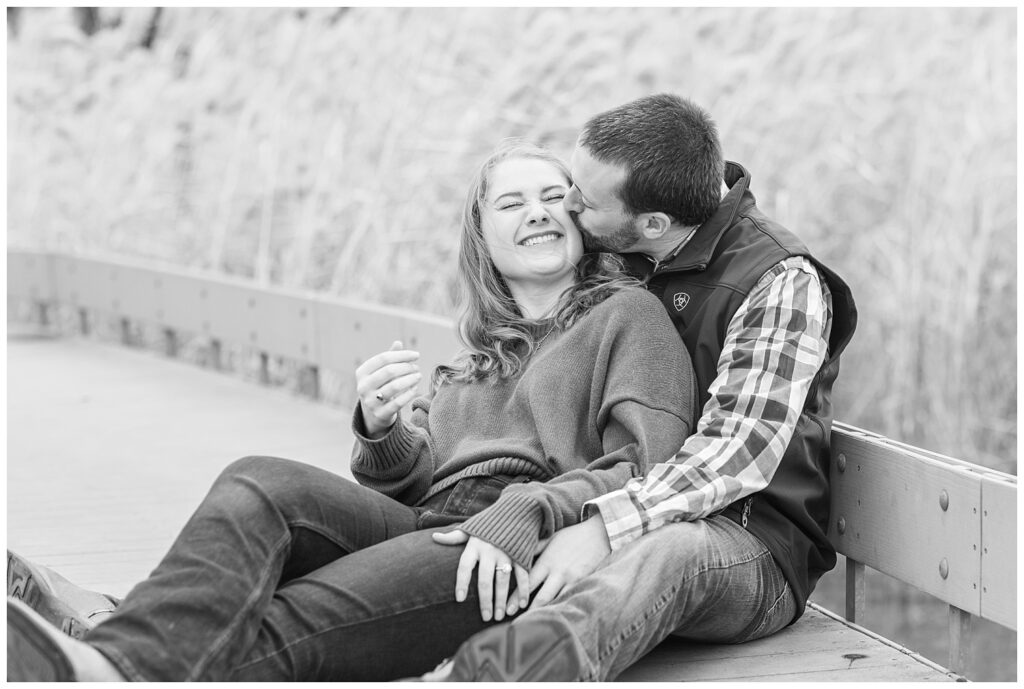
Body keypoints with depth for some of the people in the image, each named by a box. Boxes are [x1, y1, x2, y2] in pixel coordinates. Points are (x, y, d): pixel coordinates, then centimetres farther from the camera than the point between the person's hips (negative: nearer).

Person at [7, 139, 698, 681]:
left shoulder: (628, 314, 15)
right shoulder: (471, 365, 34)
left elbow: (647, 466, 0)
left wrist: (523, 514, -18)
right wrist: (382, 431, -2)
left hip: (535, 563, -5)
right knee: (261, 483, -26)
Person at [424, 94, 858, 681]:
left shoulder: (781, 282, -10)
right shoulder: (617, 258, 10)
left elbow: (742, 449, -20)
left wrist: (605, 526, -34)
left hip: (752, 547, -7)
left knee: (670, 551, -43)